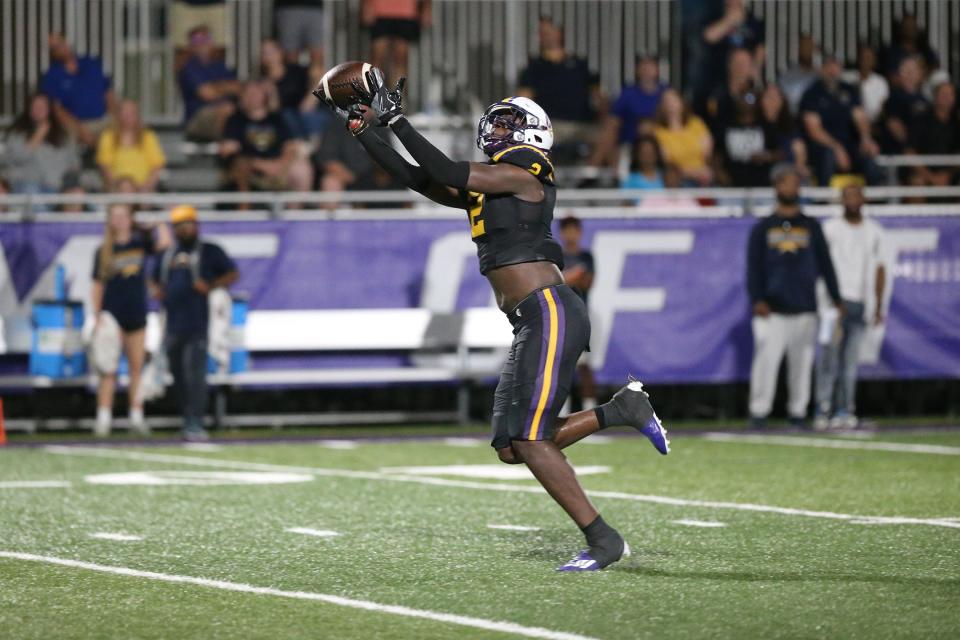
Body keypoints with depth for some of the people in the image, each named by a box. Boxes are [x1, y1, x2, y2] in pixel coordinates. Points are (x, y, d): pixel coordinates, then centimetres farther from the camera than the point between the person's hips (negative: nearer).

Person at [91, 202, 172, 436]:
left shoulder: (141, 243, 5)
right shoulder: (103, 252, 1)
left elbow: (164, 243, -13)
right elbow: (97, 287, 2)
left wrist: (160, 224, 0)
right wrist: (97, 318, -5)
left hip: (137, 315, 2)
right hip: (112, 316, -2)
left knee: (137, 368, 6)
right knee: (108, 370, -8)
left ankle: (136, 417, 12)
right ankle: (103, 419, -9)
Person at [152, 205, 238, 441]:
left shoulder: (209, 251, 3)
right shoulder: (167, 254, 18)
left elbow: (233, 274, 1)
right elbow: (155, 278, 31)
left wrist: (211, 286, -14)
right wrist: (157, 289, 8)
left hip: (196, 324, -6)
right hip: (172, 323, 6)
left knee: (194, 371, -16)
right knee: (178, 375, 8)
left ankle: (195, 422, -20)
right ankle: (188, 422, 16)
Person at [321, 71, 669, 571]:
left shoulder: (523, 178, -7)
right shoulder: (487, 187, 18)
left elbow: (444, 173, -15)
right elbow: (418, 179, 21)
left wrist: (394, 117, -11)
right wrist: (363, 132, 16)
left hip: (549, 315, -10)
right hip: (531, 323, 10)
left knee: (529, 442, -13)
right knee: (512, 449, 6)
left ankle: (603, 540, -9)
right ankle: (619, 410, 12)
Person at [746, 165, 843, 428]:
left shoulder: (811, 227, 12)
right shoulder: (763, 228, 9)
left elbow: (825, 265, 12)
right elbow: (754, 268, 4)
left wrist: (836, 298, 4)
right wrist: (757, 300, -9)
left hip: (804, 308, 2)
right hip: (772, 310, -2)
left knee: (802, 363, 2)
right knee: (766, 359, -10)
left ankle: (798, 412, 9)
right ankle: (759, 413, -7)